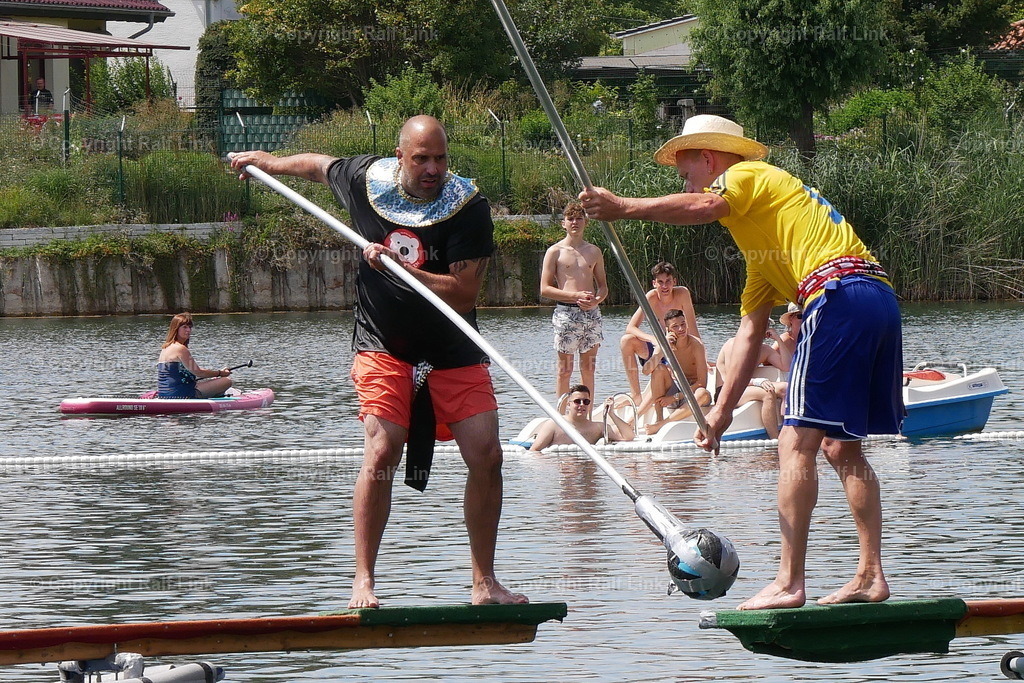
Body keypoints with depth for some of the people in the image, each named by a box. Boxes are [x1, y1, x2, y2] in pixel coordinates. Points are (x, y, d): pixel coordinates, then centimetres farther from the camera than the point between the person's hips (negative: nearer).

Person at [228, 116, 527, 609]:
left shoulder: (469, 208, -14)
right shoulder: (365, 180, -6)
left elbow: (464, 294, -21)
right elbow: (320, 165, 19)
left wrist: (401, 270, -30)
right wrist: (265, 161, 33)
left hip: (454, 353, 0)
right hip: (383, 346, 0)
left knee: (486, 457, -8)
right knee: (381, 454, -17)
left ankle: (483, 583, 4)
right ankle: (363, 581, -11)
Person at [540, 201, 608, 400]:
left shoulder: (594, 252, 13)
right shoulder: (555, 252, 2)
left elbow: (603, 286, 17)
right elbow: (545, 289, -3)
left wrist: (596, 300, -7)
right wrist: (575, 296, -14)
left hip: (591, 312, 4)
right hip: (565, 313, -4)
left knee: (588, 368, 6)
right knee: (565, 369, -2)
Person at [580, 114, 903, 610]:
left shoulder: (748, 175, 8)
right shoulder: (758, 237, 32)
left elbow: (704, 207, -17)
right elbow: (751, 331, 28)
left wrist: (623, 208, -17)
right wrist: (723, 407, 24)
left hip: (840, 295, -10)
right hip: (881, 302, 10)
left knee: (797, 443, -10)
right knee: (841, 446, 16)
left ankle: (789, 581, -15)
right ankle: (871, 575, 12)